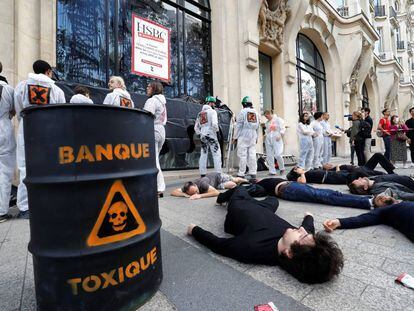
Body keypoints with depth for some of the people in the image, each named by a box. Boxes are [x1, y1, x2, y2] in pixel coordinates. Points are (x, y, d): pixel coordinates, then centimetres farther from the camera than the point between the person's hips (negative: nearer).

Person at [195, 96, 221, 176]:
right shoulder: (212, 111, -4)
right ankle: (218, 173, -6)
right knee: (217, 154, -3)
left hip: (203, 136, 7)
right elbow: (214, 124, -18)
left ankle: (202, 174, 14)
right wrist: (216, 130, -1)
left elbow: (196, 127, 13)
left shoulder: (200, 113, 14)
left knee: (203, 155, 10)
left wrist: (200, 134, 16)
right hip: (211, 135, -6)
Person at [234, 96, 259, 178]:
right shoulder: (256, 113, 13)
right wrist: (256, 137, 21)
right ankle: (253, 172, 9)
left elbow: (239, 125, -6)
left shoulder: (243, 112, -4)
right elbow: (257, 126, 15)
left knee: (242, 155, -3)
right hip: (253, 136, 5)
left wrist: (236, 136, -1)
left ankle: (241, 173, 0)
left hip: (243, 135, -5)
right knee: (252, 154, 6)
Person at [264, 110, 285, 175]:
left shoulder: (278, 119, 4)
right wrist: (267, 136, 4)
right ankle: (272, 171, 8)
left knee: (277, 155, -13)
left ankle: (282, 168, 11)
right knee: (269, 156, 1)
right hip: (268, 140, 5)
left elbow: (283, 129, -2)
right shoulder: (267, 122, 19)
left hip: (276, 140, -5)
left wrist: (280, 136, -14)